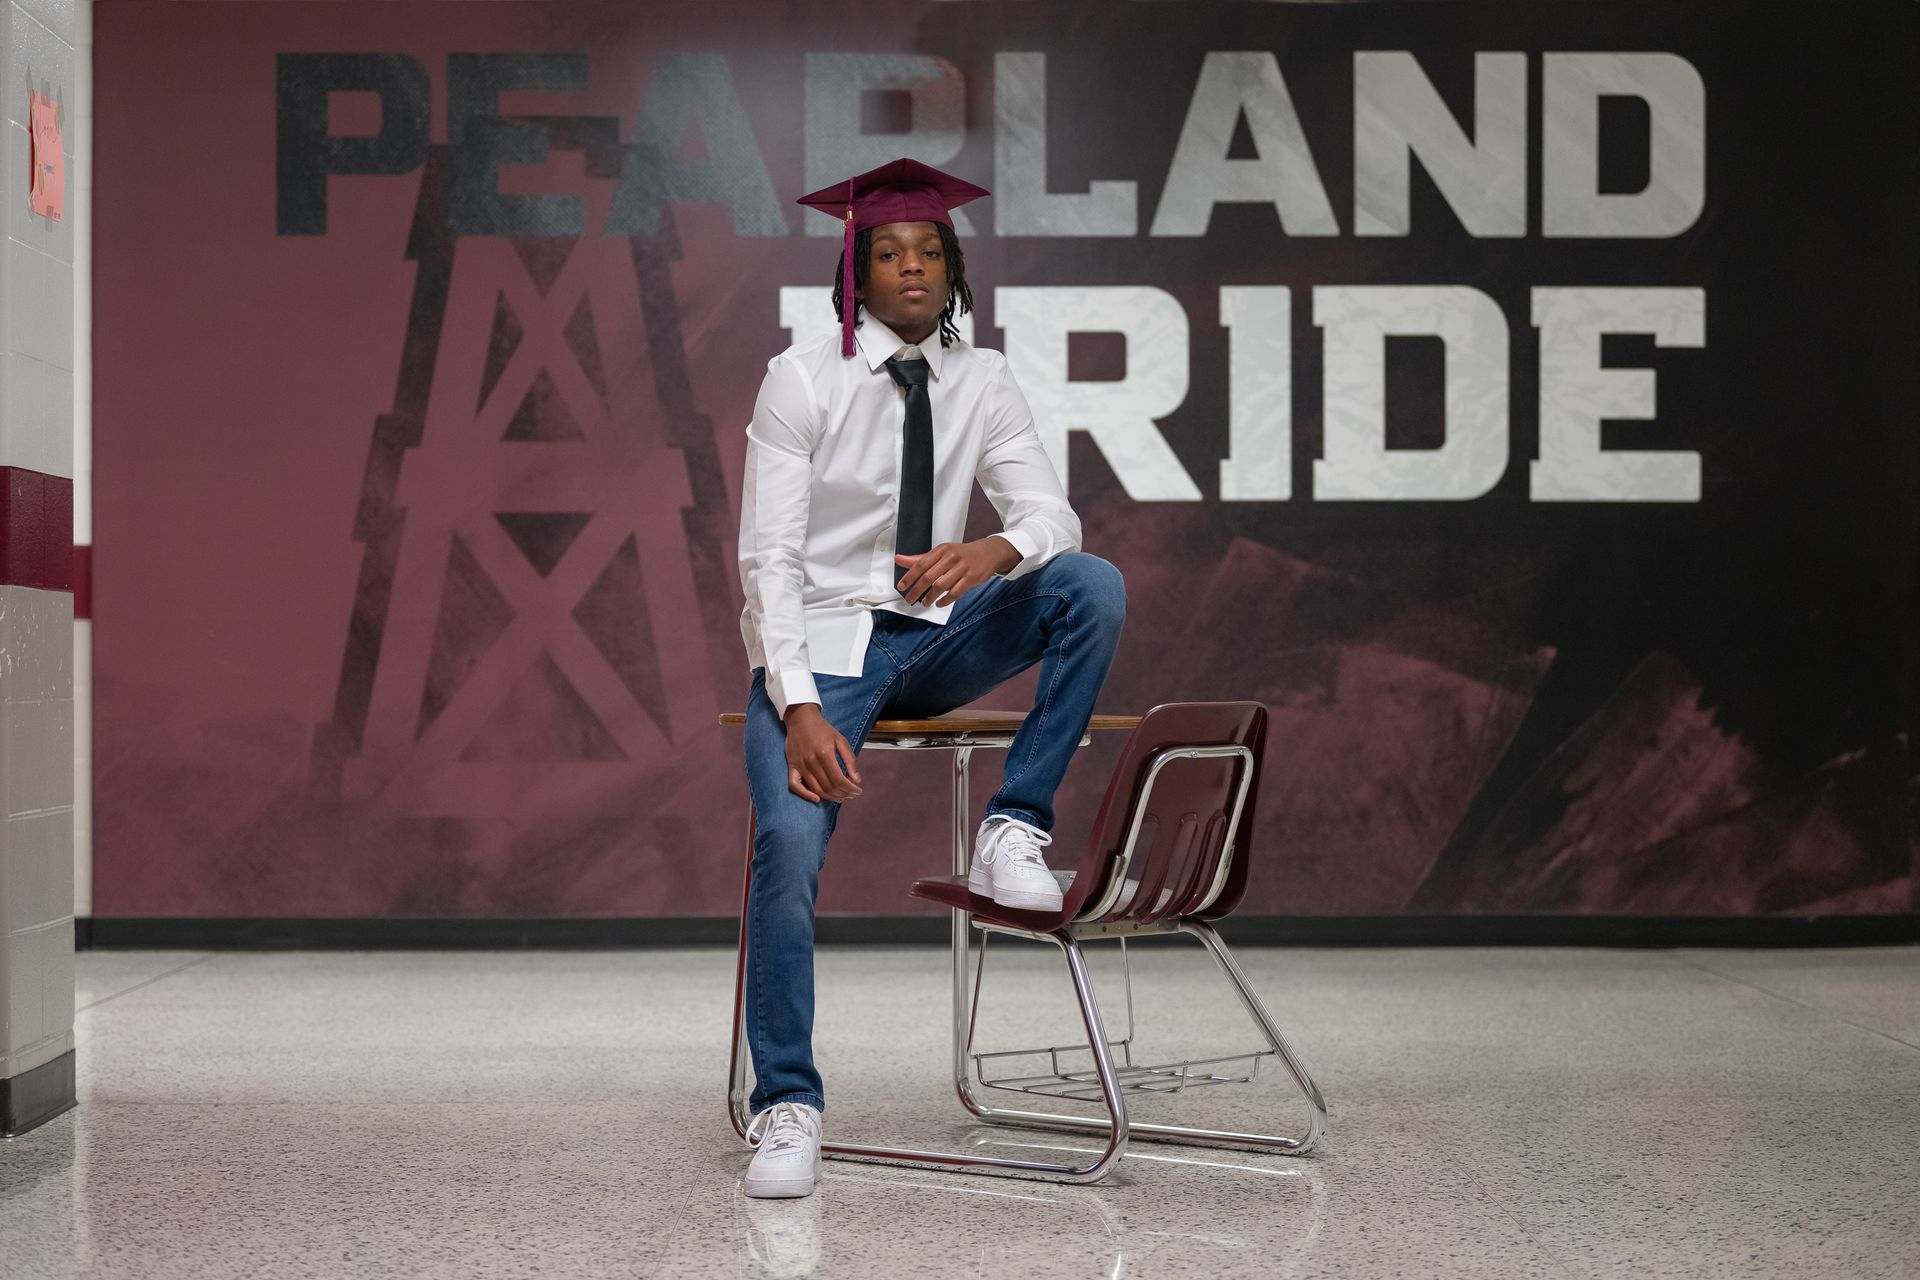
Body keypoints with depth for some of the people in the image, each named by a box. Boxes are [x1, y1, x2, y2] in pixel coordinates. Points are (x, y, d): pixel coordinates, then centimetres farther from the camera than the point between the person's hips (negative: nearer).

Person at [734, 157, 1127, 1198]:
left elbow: (1052, 514, -4)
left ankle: (1012, 832, -17)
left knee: (1093, 586, -22)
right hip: (819, 643, -3)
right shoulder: (801, 378, -6)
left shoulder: (982, 382, 5)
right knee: (788, 844, -25)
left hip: (935, 640, 4)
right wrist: (801, 707, -24)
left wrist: (996, 549, -30)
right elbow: (768, 558, -12)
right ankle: (788, 1105, -9)